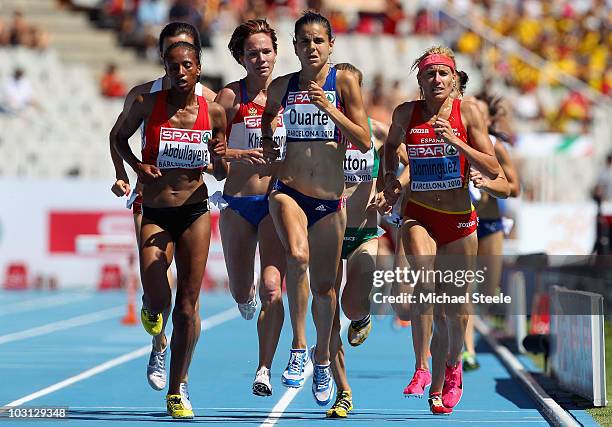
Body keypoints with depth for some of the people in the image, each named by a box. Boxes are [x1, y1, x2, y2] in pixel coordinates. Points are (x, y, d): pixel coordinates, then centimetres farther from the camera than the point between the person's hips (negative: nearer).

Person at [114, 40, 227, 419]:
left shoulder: (214, 111, -1)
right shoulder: (148, 104, -4)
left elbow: (222, 171, 10)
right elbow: (119, 137, 13)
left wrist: (221, 156, -13)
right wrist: (137, 165, -5)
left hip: (195, 213, 1)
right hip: (155, 214, -1)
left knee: (188, 304, 0)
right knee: (158, 301, -15)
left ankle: (178, 387, 13)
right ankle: (151, 307, 26)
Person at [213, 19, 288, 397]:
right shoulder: (231, 96, -3)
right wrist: (240, 154, -21)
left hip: (277, 201, -1)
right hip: (238, 203, 1)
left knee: (271, 289, -16)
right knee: (241, 294, 12)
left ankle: (265, 369, -7)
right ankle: (249, 295, 50)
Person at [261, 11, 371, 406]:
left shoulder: (344, 82, -3)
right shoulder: (281, 86, 3)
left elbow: (364, 143, -7)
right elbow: (267, 117, 23)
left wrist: (330, 108, -18)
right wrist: (267, 145, 4)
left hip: (330, 200, 0)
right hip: (289, 192, 0)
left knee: (324, 286, 9)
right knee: (298, 257, -30)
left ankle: (322, 358, 35)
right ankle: (299, 348, -20)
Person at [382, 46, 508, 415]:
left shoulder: (468, 111, -5)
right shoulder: (406, 113, -1)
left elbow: (493, 170, -8)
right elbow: (390, 146, 22)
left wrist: (455, 141, -20)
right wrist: (391, 178, 4)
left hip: (459, 219, 1)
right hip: (418, 215, -1)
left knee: (455, 310, 7)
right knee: (426, 283, -30)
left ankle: (441, 382, 30)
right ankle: (422, 367, -22)